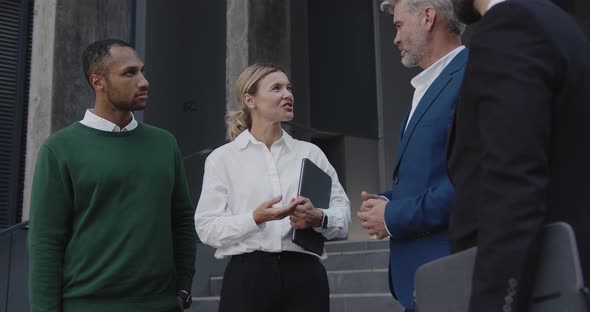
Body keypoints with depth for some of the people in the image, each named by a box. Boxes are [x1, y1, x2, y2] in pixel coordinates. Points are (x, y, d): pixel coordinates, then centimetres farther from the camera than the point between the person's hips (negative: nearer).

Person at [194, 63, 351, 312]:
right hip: (248, 276, -2)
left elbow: (342, 210, 5)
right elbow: (207, 227, -3)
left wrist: (318, 218, -15)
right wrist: (256, 218, -17)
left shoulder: (311, 153, 10)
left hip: (304, 275, 2)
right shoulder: (222, 158, 4)